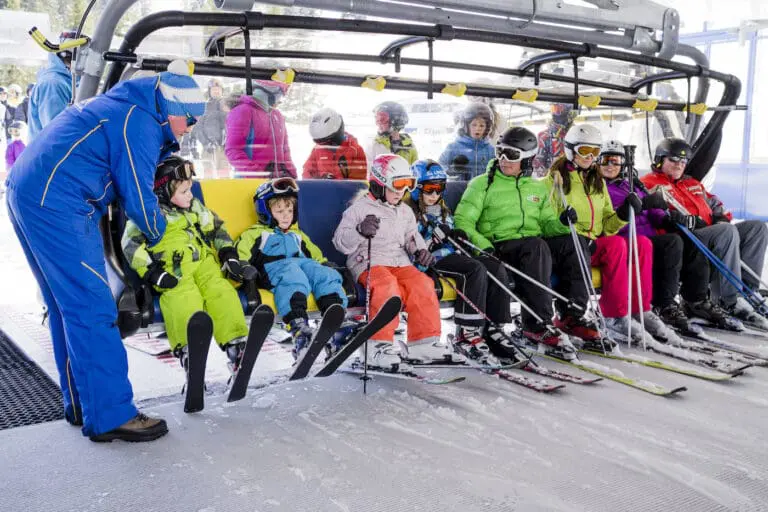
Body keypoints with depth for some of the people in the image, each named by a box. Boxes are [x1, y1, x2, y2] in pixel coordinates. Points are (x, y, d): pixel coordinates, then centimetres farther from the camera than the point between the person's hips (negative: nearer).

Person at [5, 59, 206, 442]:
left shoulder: (127, 107, 21)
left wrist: (166, 141, 14)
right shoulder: (139, 123, -10)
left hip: (29, 192, 11)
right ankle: (109, 416, -6)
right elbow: (137, 195, -9)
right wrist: (159, 234, 9)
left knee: (67, 304, 13)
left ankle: (81, 404, 21)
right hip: (54, 200, -11)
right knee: (92, 307, -10)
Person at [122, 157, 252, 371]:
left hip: (204, 262, 5)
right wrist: (151, 273, -13)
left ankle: (236, 342, -37)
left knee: (221, 291, -25)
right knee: (184, 297, -34)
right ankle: (187, 349, -50)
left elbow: (218, 230, 29)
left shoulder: (196, 207, 24)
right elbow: (131, 245, 0)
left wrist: (230, 257, 12)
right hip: (172, 269, -4)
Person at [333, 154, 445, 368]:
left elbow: (412, 237, 28)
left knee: (422, 284, -23)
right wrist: (360, 231, -23)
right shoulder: (360, 208, 3)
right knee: (387, 285, -37)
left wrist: (420, 251, 5)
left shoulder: (405, 212, 23)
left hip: (400, 263, 6)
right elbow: (341, 243, -3)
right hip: (369, 263, -5)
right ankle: (378, 345, -32)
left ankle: (423, 342, -16)